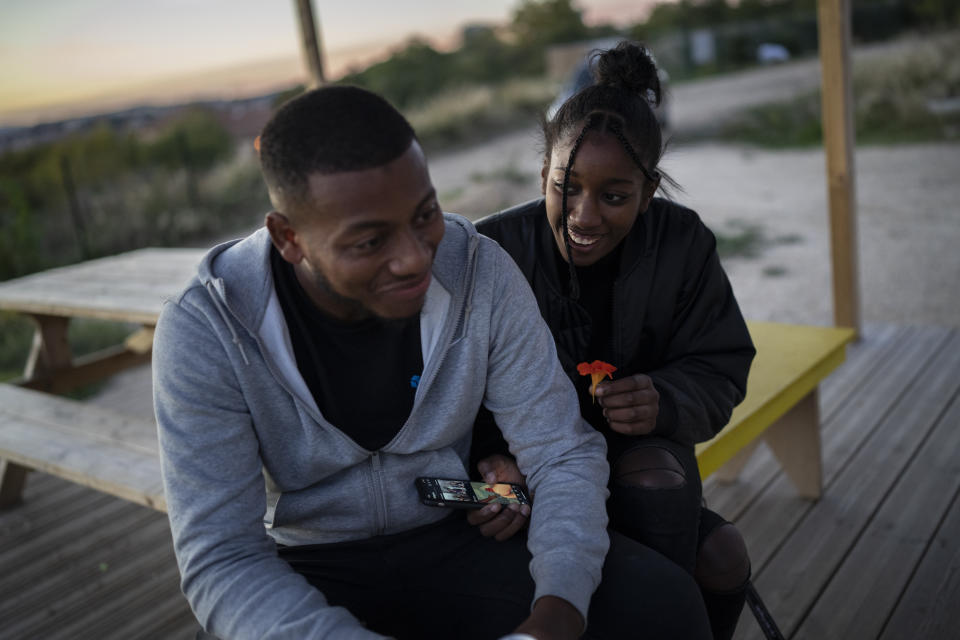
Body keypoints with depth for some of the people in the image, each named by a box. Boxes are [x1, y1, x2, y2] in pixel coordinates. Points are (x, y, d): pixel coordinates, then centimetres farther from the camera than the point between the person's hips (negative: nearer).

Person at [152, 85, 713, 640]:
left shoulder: (481, 272, -16)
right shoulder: (204, 332, -21)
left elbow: (563, 454, -12)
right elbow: (222, 562, -22)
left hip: (463, 537, 0)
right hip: (310, 571, 1)